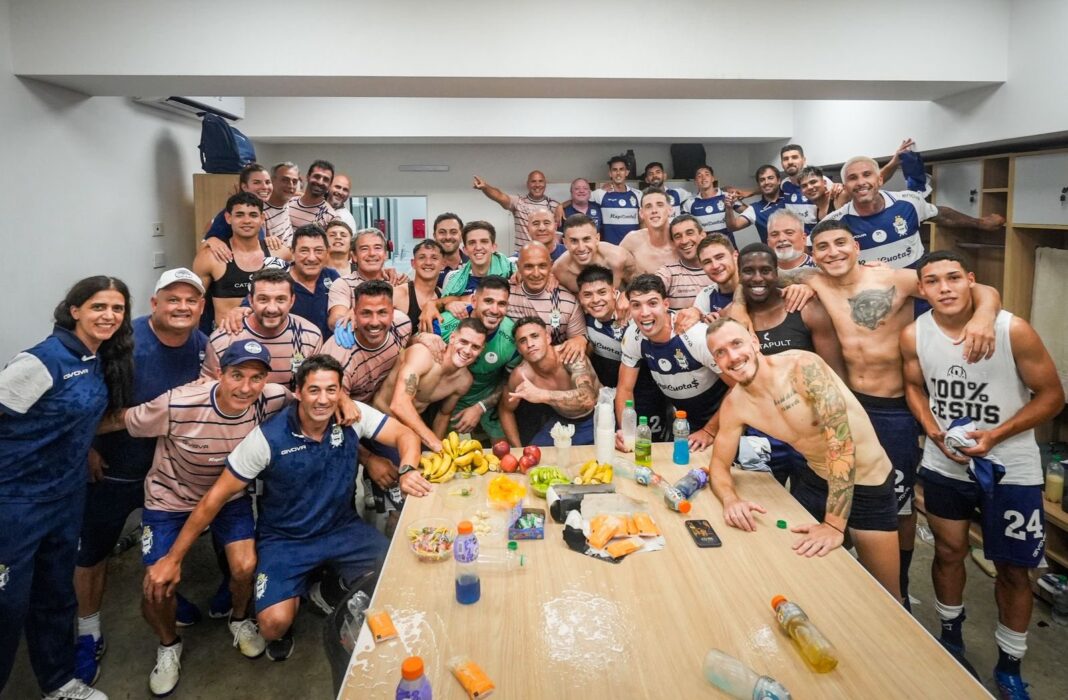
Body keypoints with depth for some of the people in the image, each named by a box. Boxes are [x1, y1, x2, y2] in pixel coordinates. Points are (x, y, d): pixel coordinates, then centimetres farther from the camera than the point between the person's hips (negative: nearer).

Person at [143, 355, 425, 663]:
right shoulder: (268, 437, -20)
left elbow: (405, 434, -10)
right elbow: (216, 497, -15)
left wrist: (408, 470, -34)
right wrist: (172, 559, -13)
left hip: (343, 527, 3)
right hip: (285, 538, -3)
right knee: (274, 623, -23)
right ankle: (291, 597, 16)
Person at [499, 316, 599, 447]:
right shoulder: (521, 375, -19)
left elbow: (588, 399, -47)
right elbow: (506, 410, 1)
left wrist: (542, 395, -57)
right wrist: (518, 449, -2)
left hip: (597, 417, -3)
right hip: (562, 421, 3)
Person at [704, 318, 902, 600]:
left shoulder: (803, 367, -28)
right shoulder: (734, 405, -10)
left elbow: (841, 442, -33)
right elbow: (719, 464, 1)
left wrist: (835, 525, -36)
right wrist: (730, 499, -23)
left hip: (866, 483, -5)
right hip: (815, 480, 5)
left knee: (886, 594, 6)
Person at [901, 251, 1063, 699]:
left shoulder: (1013, 330, -19)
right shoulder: (913, 335, -10)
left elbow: (1052, 395, -10)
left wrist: (995, 435, -21)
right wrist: (933, 431, -10)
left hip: (1011, 470, -2)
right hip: (944, 465, 3)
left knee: (1013, 570, 8)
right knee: (948, 552, 18)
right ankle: (950, 635, 42)